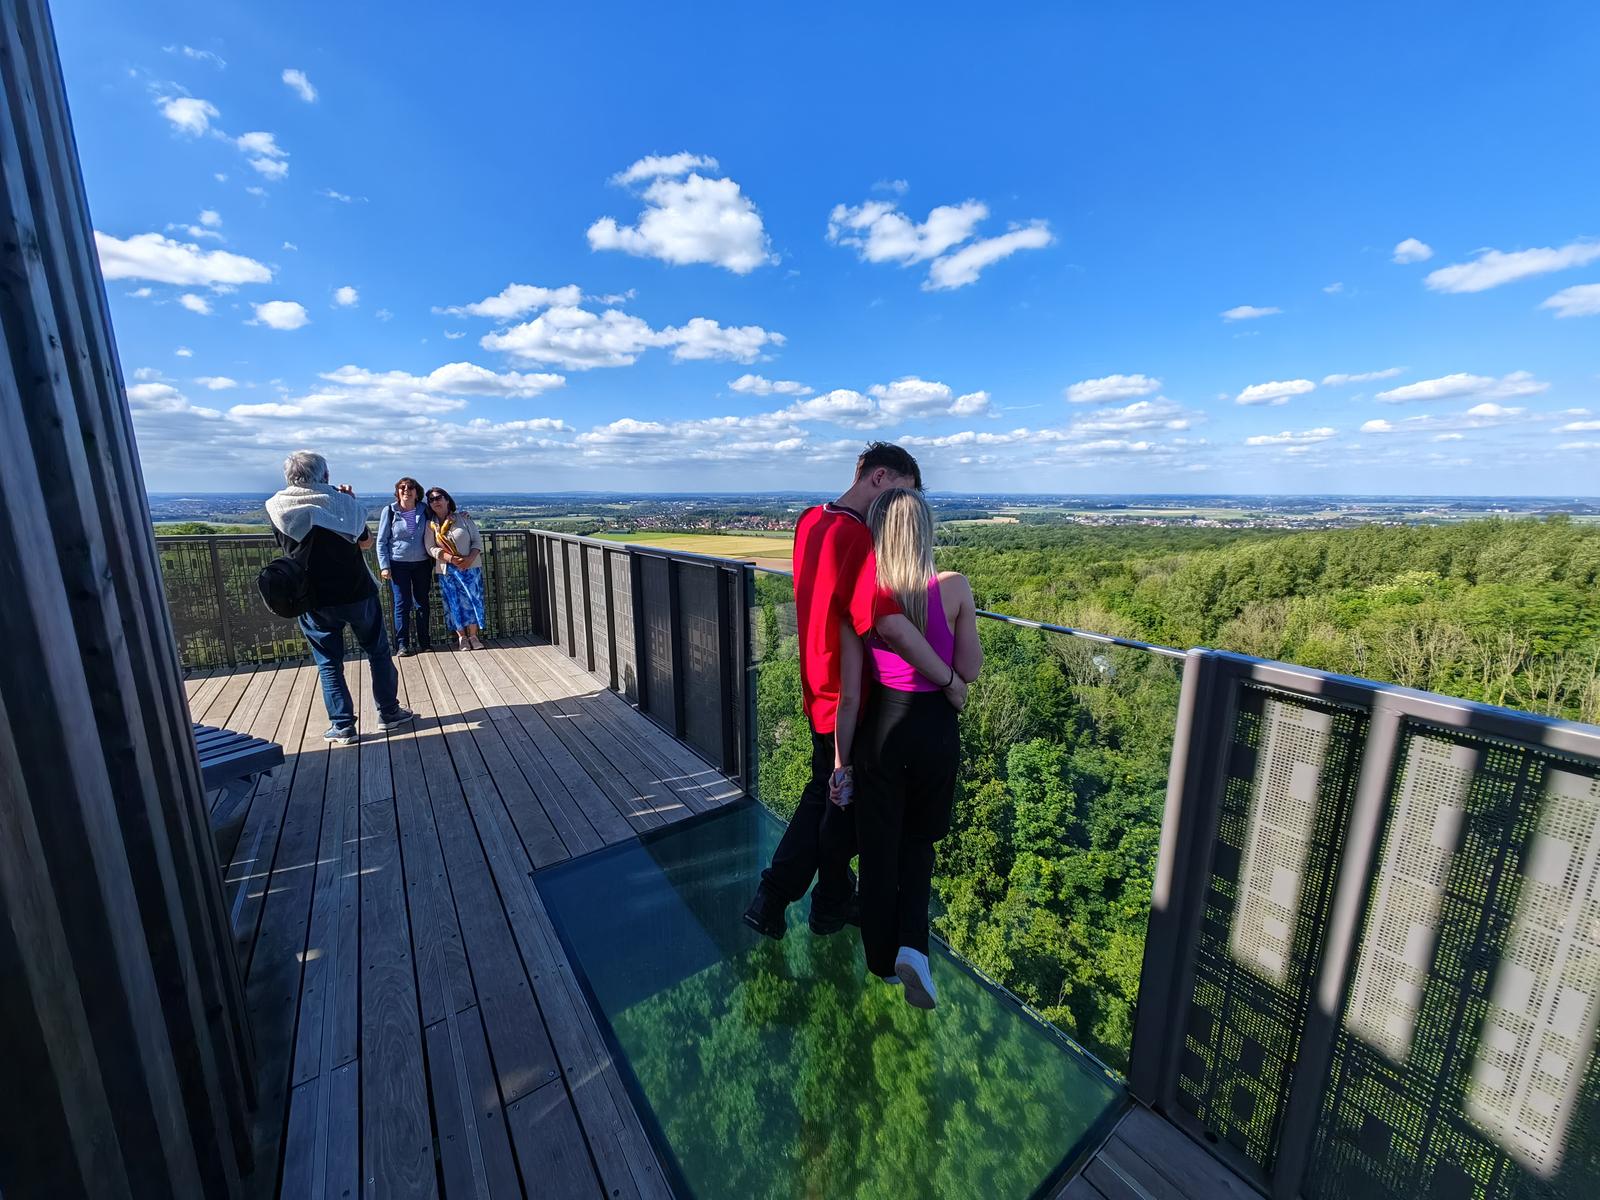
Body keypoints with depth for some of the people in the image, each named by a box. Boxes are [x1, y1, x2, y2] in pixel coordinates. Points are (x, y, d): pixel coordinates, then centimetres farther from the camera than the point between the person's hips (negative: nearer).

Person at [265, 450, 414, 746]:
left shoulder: (277, 508, -5)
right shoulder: (341, 500, -9)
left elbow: (286, 544, 13)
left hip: (314, 600, 1)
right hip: (357, 593, -1)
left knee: (328, 663, 11)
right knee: (378, 652, 14)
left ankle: (342, 726, 13)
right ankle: (389, 713, 19)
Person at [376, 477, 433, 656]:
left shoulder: (424, 510, 2)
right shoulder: (389, 511, -3)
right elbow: (381, 541, -1)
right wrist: (384, 566, -6)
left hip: (422, 564, 2)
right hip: (398, 565, -2)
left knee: (422, 603, 8)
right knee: (402, 604, -2)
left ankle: (422, 642, 18)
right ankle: (402, 644, 6)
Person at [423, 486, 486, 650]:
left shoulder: (463, 518, 1)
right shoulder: (430, 525, 4)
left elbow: (477, 540, -1)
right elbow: (431, 548, -4)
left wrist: (470, 558, -17)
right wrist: (451, 559, -20)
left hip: (470, 567, -1)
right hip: (446, 571, 1)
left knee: (472, 600, -2)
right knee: (454, 603, 5)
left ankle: (473, 636, 10)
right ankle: (461, 637, 16)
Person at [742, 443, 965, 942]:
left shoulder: (810, 521, 2)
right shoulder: (854, 535, -27)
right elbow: (888, 622, -36)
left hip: (817, 690, 8)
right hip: (849, 700, -8)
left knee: (822, 792, 24)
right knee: (846, 803, 15)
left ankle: (772, 897, 29)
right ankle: (832, 904, 39)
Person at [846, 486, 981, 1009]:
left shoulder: (865, 597, -11)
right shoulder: (954, 588, -12)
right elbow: (970, 670, -5)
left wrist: (843, 760, -1)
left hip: (881, 726, 0)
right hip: (936, 727, 1)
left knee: (878, 846, 18)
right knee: (918, 839, 26)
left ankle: (882, 959, 36)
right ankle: (913, 945, 13)